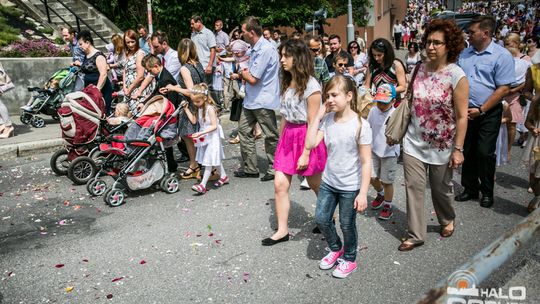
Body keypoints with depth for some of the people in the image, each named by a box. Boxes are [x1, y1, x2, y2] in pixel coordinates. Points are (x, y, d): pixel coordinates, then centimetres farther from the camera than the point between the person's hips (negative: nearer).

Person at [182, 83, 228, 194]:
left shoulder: (210, 108, -21)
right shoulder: (199, 109, 4)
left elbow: (214, 126, -24)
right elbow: (194, 121, 4)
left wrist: (201, 133, -29)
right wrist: (186, 109, 2)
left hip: (213, 137, -9)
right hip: (204, 137, 9)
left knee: (209, 161, -7)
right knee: (215, 159, 19)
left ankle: (203, 185, -8)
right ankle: (223, 176, 34)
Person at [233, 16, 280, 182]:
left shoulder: (265, 49, -20)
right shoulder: (255, 48, 12)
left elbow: (253, 79, -22)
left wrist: (243, 73, -2)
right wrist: (244, 74, -1)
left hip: (263, 100, -10)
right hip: (251, 99, 10)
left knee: (271, 136, 4)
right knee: (244, 130, 11)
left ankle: (274, 169, 18)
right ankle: (250, 168, 20)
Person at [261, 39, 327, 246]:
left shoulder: (311, 86, -15)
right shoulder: (287, 83, 8)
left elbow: (312, 124, -16)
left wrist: (306, 154, -17)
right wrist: (281, 141, 13)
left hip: (306, 138, -7)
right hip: (288, 136, 7)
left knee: (316, 185, 12)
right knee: (280, 184, 2)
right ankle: (282, 230, 15)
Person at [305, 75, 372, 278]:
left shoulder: (360, 125, -19)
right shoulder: (328, 120, -5)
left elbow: (366, 162, -16)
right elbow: (310, 144, -13)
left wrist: (363, 193, -17)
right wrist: (318, 116, -14)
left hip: (350, 187, -5)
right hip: (328, 182, 5)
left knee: (347, 225, 12)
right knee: (321, 219, 14)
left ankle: (349, 259, 38)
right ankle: (336, 249, 42)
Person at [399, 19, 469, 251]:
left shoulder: (457, 76, -15)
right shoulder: (419, 69, -1)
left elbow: (461, 116, -13)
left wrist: (458, 149, -14)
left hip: (441, 145, -3)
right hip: (414, 142, 4)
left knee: (441, 188, 16)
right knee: (413, 187, 3)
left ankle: (447, 220, 45)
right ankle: (416, 235, 16)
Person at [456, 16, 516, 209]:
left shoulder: (501, 55, -10)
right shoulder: (465, 53, 7)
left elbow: (504, 89, -13)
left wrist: (481, 110, -16)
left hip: (488, 113, -5)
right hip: (465, 111, 5)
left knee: (485, 153, 0)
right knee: (468, 152, 11)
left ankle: (487, 192, 18)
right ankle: (470, 189, 26)